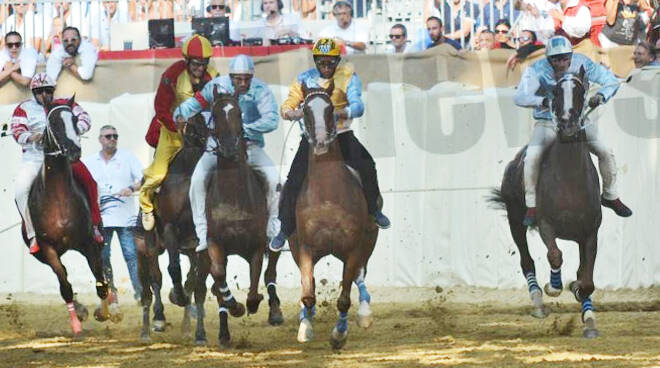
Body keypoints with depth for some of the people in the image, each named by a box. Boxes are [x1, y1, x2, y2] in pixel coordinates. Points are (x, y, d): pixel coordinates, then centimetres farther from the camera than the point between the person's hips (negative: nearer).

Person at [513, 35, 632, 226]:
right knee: (532, 157, -27)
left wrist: (601, 95, -34)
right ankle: (531, 206, -11)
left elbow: (611, 80, -11)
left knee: (606, 152, -11)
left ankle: (610, 196, 12)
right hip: (547, 124, -2)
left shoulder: (581, 64, -13)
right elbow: (520, 97, -33)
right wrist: (543, 101, -52)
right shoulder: (537, 71, -20)